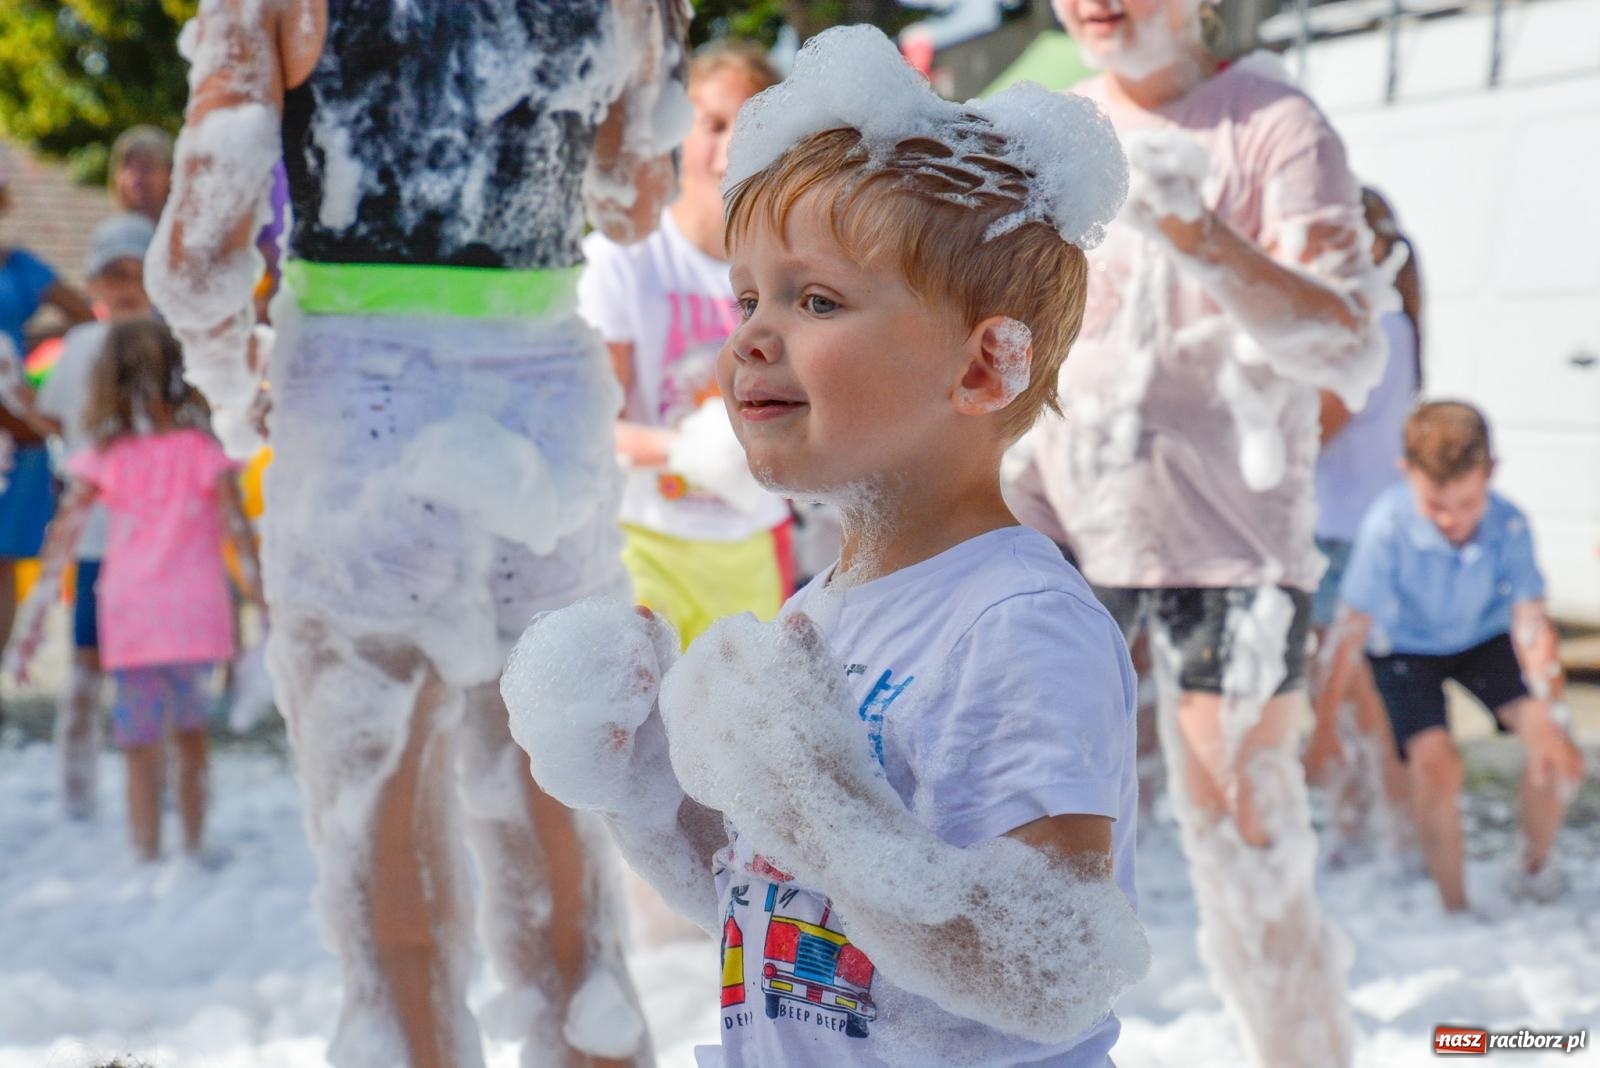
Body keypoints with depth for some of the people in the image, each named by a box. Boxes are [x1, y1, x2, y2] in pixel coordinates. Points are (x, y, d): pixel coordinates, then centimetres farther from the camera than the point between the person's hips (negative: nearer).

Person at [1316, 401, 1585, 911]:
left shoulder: (1509, 525, -27)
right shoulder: (1388, 526, -34)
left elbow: (1531, 625, -24)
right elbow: (1354, 629, -27)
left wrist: (1550, 724, -31)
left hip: (1484, 638, 2)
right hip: (1405, 647, -2)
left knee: (1559, 754, -12)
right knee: (1437, 764, -23)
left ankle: (1534, 868, 17)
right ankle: (1454, 906, -2)